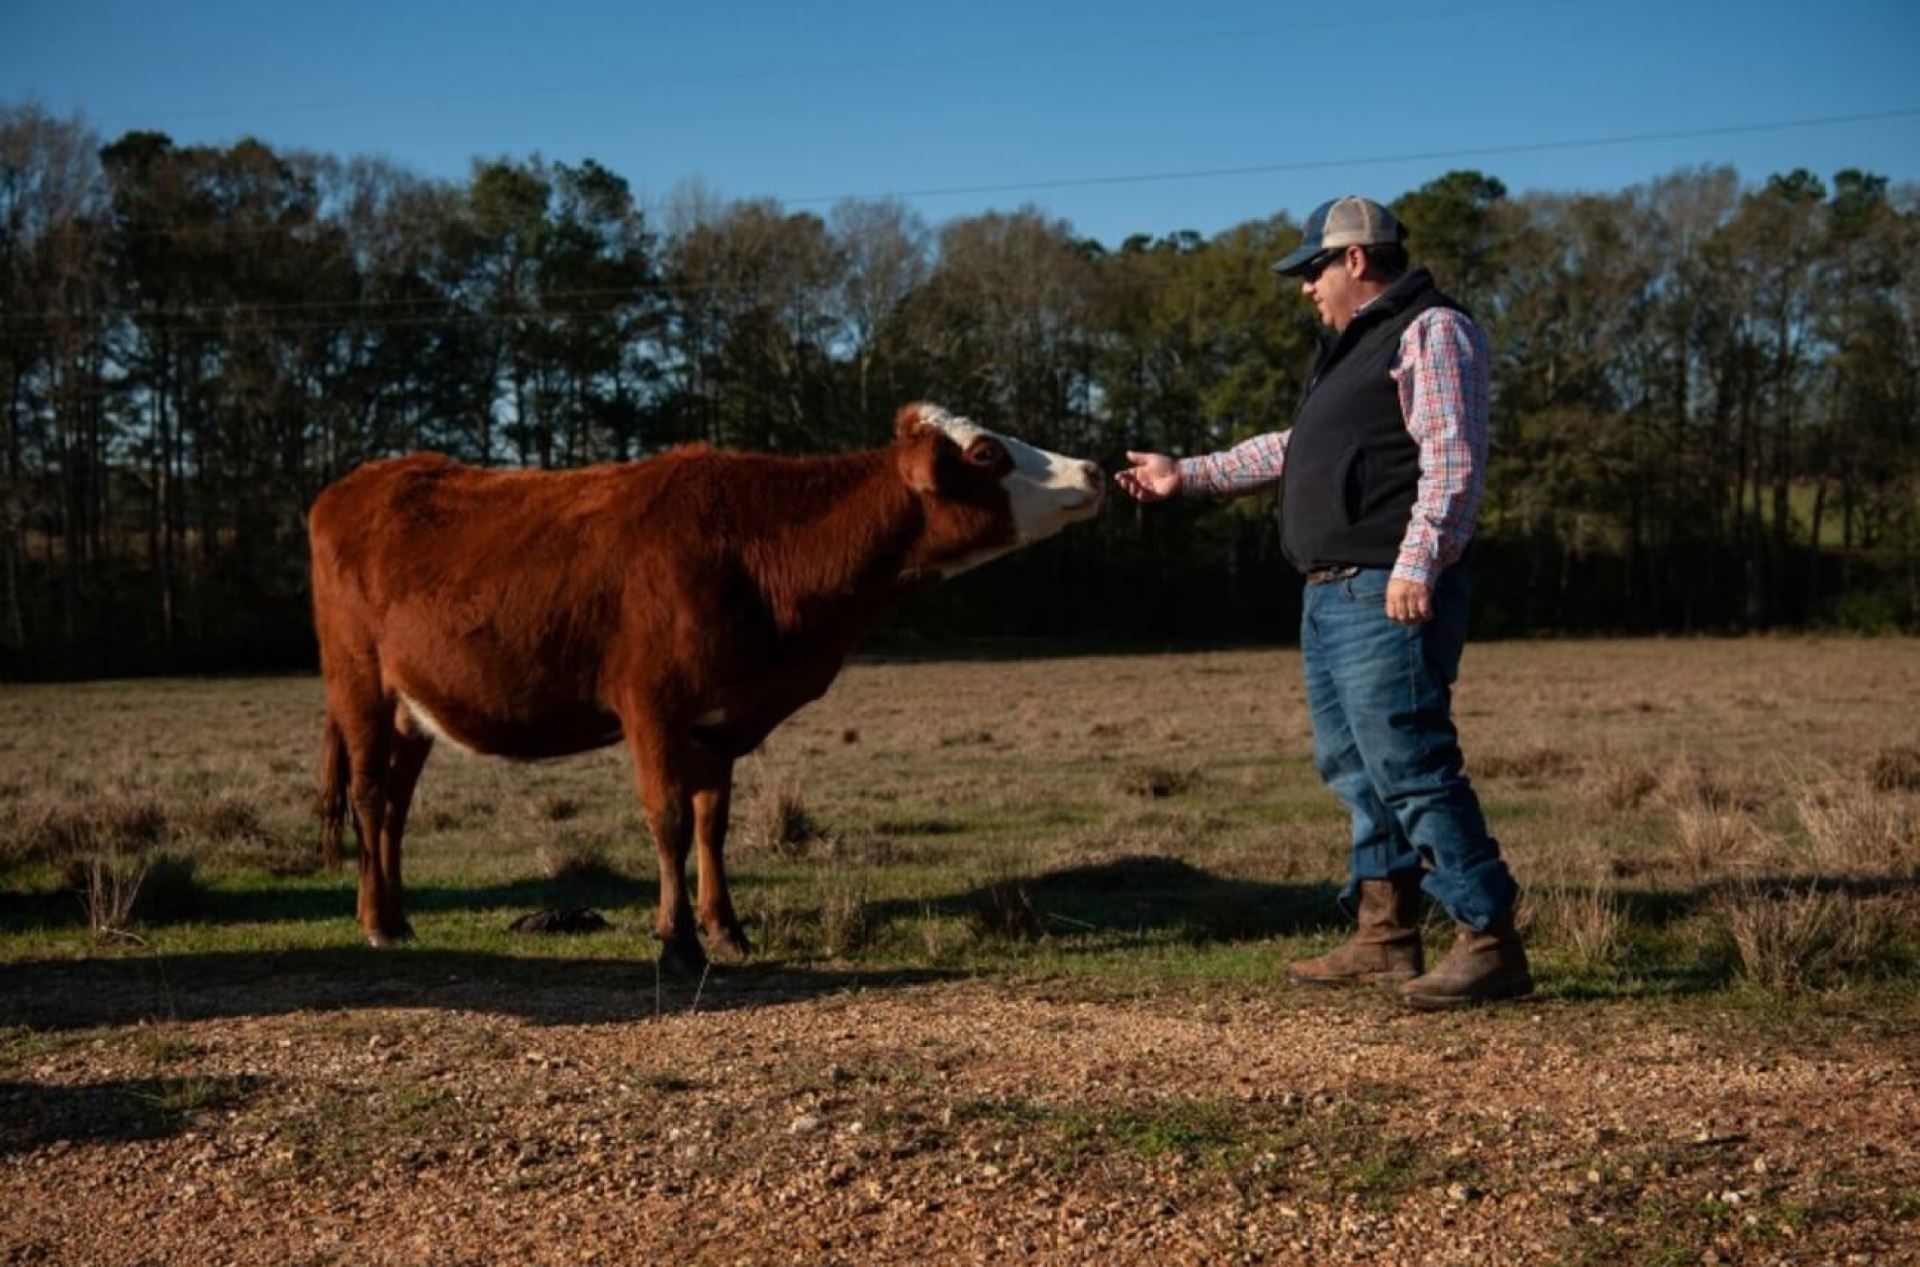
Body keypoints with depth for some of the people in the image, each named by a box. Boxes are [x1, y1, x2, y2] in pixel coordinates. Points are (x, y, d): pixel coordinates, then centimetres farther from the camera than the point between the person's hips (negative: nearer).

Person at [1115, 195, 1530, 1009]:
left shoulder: (1431, 331, -7)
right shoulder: (1353, 347, 23)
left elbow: (1453, 459, -18)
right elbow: (1294, 451, 31)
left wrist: (1417, 563, -28)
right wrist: (1186, 475, 31)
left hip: (1388, 595, -11)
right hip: (1332, 595, 11)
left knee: (1410, 767, -13)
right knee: (1354, 768, 12)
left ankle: (1491, 945, -9)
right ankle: (1384, 940, 19)